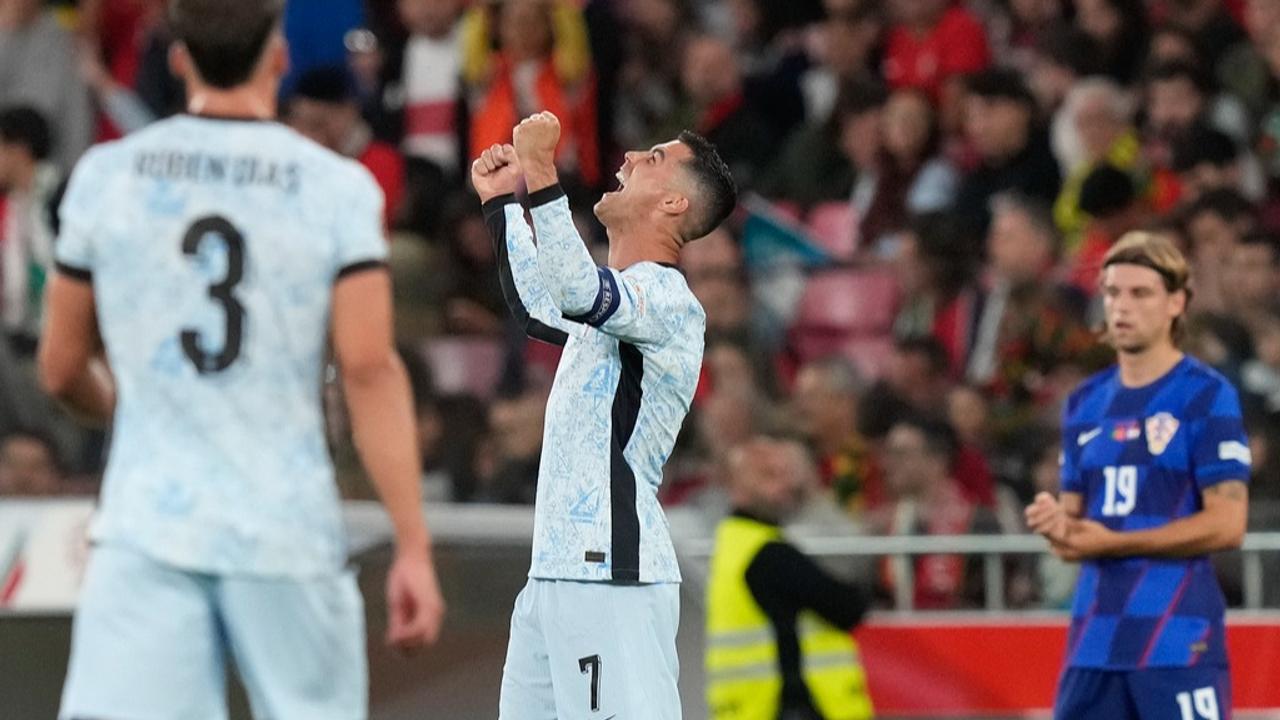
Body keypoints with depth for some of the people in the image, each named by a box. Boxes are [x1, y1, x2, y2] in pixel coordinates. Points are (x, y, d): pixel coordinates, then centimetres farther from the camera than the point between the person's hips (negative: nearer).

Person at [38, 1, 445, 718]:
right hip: (289, 533, -1)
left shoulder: (105, 175, 3)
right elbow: (371, 370, -10)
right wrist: (414, 548, -9)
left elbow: (62, 370, 10)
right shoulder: (338, 187, -3)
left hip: (147, 529, 1)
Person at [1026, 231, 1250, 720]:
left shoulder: (1207, 397, -5)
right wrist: (1056, 523, -4)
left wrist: (1113, 543, -15)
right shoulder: (1085, 404, 15)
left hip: (1180, 642, -6)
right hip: (1094, 641, 6)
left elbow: (1227, 524, -11)